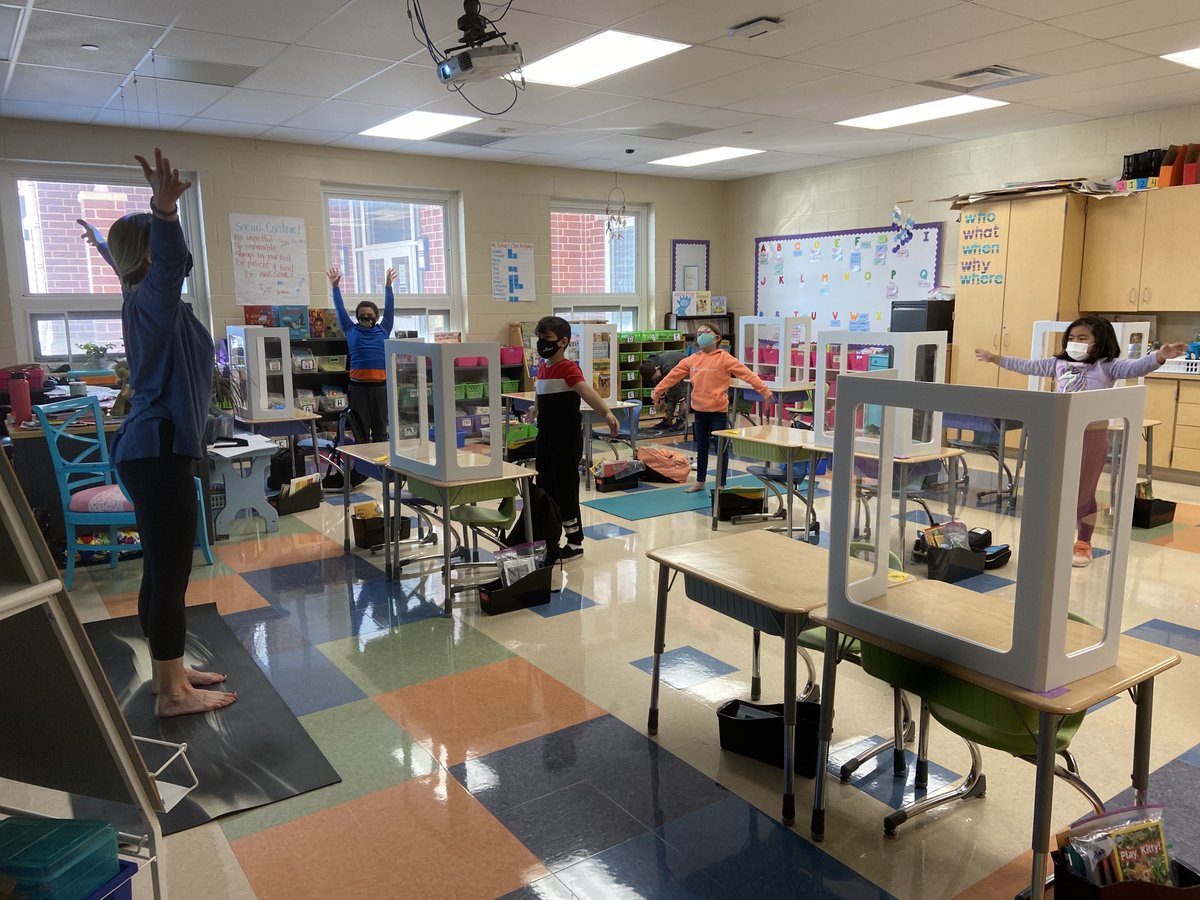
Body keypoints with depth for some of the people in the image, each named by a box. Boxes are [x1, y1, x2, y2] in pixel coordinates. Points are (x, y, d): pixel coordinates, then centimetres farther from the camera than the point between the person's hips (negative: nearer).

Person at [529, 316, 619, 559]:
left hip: (567, 439, -8)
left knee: (566, 488, 0)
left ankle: (575, 541, 14)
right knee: (544, 487, 14)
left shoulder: (569, 368, -17)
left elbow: (587, 392, -35)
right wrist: (535, 409, 49)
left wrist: (606, 413, -51)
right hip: (545, 436, 8)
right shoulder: (543, 368, 8)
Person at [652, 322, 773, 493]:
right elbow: (674, 375, 11)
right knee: (701, 447, 16)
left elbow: (746, 373, -14)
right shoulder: (692, 359, 5)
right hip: (699, 409, 5)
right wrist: (658, 391, 14)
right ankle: (700, 482, 29)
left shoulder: (724, 358, -9)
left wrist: (764, 390, -21)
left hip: (718, 410, -5)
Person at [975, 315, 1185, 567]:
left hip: (1092, 436, -5)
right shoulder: (1058, 364, 9)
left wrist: (1159, 357, -39)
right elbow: (1027, 366, 17)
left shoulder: (1106, 366, -5)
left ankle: (1083, 544, 22)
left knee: (1084, 493, 6)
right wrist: (995, 358, 19)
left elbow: (1135, 368, -20)